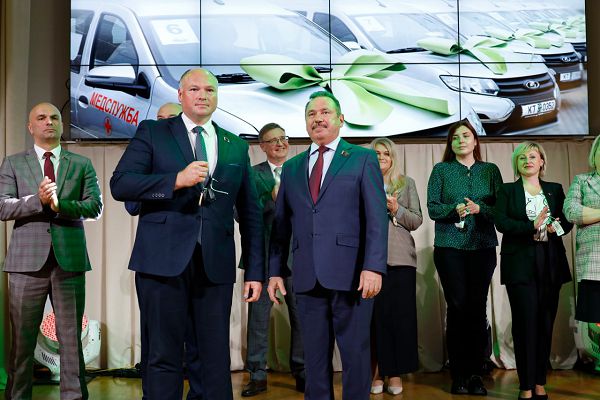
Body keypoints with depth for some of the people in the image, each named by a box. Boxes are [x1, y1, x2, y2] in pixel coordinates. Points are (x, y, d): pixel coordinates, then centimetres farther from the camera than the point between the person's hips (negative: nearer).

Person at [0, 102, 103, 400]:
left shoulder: (81, 164, 12)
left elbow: (95, 206, 3)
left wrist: (60, 204, -13)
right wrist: (38, 200, -16)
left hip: (69, 258, 1)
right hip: (27, 259, 0)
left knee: (71, 336, 3)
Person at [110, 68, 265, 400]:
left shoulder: (237, 147, 14)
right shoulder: (152, 133, 7)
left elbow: (250, 214, 14)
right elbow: (119, 184, -5)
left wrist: (255, 271, 9)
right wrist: (176, 180, -16)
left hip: (215, 264, 3)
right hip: (164, 260, -2)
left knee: (217, 358, 7)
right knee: (164, 356, 3)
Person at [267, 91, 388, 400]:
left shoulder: (363, 159, 4)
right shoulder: (291, 167, 17)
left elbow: (376, 218, -4)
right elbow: (281, 223, 15)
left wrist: (373, 267, -14)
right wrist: (275, 270, 8)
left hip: (350, 273, -3)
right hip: (307, 277, 4)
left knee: (355, 354, 3)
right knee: (314, 355, 10)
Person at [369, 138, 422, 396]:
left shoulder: (406, 183, 13)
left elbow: (417, 220, 7)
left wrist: (397, 210, -8)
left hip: (400, 258, 1)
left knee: (400, 314, -2)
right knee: (375, 314, -2)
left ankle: (395, 372, 6)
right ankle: (377, 371, 7)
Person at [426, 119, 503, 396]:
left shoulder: (490, 170, 12)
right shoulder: (441, 170, 9)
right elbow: (432, 207, 2)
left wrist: (479, 208, -13)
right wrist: (455, 209, -16)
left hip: (483, 246, 1)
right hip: (450, 246, -1)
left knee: (478, 307, -2)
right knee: (457, 306, -3)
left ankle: (475, 374, 7)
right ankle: (458, 375, 5)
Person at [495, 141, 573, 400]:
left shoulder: (555, 190, 16)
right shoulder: (507, 191, 8)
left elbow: (568, 220, 9)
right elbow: (501, 222, -7)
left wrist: (556, 227, -13)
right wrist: (532, 226, -19)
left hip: (550, 264, 3)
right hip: (520, 264, -3)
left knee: (546, 323, 3)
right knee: (526, 323, -6)